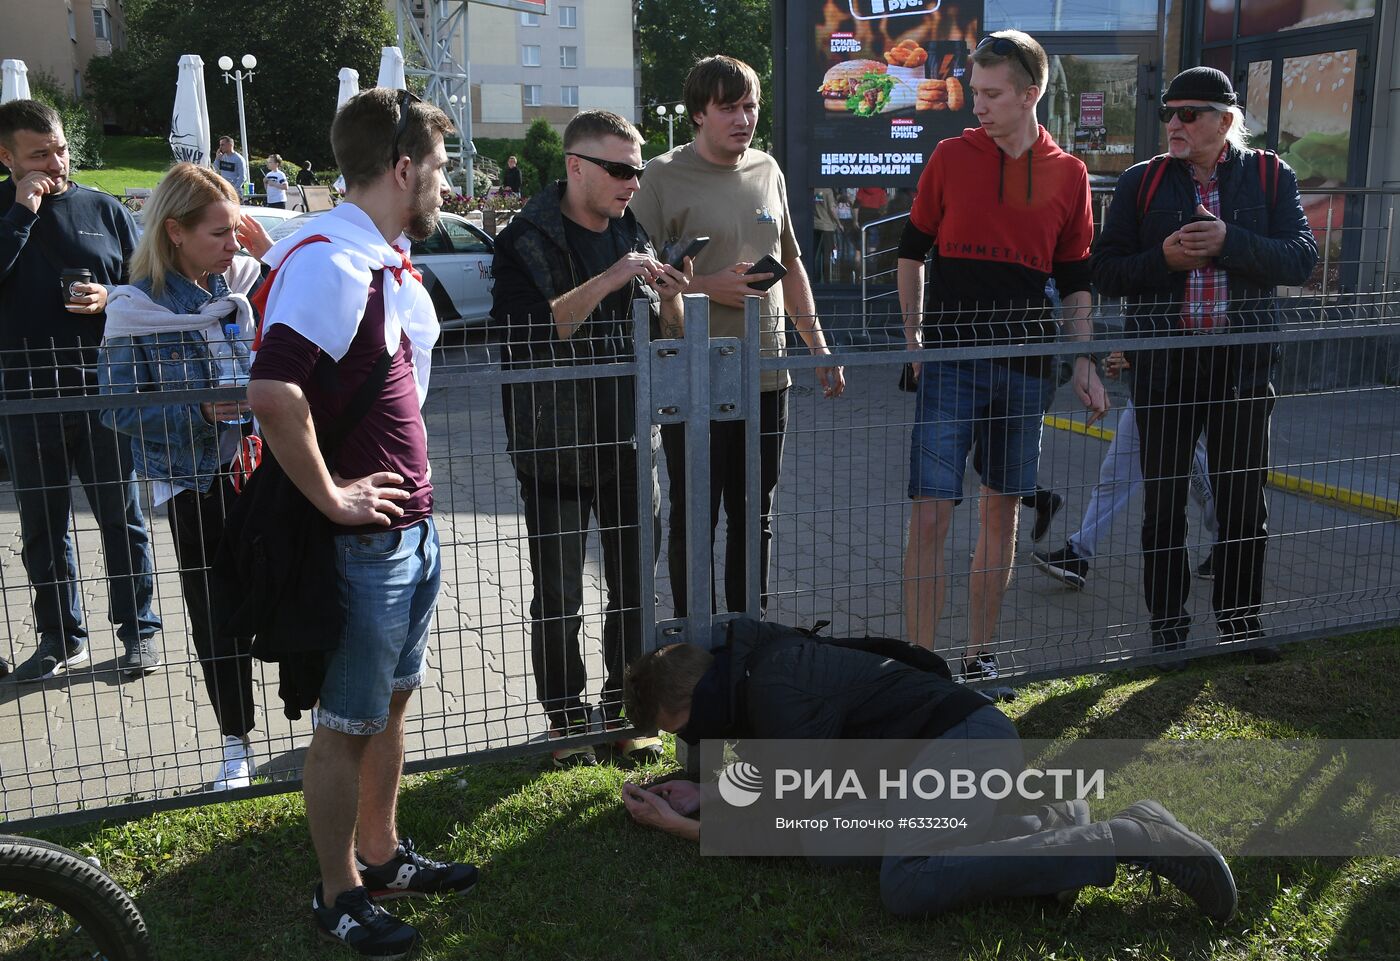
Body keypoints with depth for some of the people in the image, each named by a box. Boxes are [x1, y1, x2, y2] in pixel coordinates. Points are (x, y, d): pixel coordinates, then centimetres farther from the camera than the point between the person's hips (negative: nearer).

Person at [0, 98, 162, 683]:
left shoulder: (103, 210, 3)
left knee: (121, 517, 7)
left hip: (103, 393, -1)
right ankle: (60, 638, 25)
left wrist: (110, 299, -13)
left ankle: (139, 629, 20)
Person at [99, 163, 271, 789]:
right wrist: (201, 412, -23)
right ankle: (236, 743, 25)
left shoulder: (246, 281, 0)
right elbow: (122, 410, -8)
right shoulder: (136, 309, -8)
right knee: (216, 614, 8)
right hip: (194, 482, -2)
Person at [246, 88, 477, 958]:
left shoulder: (394, 260, 12)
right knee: (348, 723, 6)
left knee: (392, 698, 20)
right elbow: (274, 393, -32)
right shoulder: (329, 261, -20)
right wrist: (332, 499, -22)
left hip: (414, 522, 9)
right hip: (365, 535, -9)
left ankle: (382, 853, 37)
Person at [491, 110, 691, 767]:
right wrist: (607, 281, -25)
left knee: (636, 591, 10)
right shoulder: (527, 242, -7)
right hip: (554, 449, -4)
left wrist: (669, 300, -8)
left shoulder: (633, 236, 9)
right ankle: (567, 718, 23)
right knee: (559, 600, 4)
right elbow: (525, 331, -23)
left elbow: (665, 343, 13)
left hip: (630, 443, 5)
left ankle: (626, 710, 27)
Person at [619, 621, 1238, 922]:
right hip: (973, 733, 10)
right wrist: (702, 794, 7)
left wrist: (678, 826, -10)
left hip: (964, 739, -10)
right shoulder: (753, 667, 13)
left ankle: (1129, 840, -21)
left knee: (906, 884, -27)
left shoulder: (776, 693, -18)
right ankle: (1051, 814, 10)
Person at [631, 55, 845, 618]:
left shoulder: (767, 171, 13)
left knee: (755, 517, 13)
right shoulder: (664, 176, -4)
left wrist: (819, 347, 16)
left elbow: (791, 266, 20)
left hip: (766, 375, 5)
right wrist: (712, 287, -18)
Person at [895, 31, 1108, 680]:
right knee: (931, 516, -7)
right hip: (952, 358, -2)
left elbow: (1074, 282, 11)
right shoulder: (950, 157, 1)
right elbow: (912, 251, 8)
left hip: (1025, 367, 2)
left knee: (1002, 512, 9)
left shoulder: (1068, 175, 5)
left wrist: (1083, 365, 5)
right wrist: (913, 337, 1)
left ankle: (979, 656, 22)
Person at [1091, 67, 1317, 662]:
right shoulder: (1141, 182, 4)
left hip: (1243, 357, 0)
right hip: (1162, 360, 0)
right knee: (1163, 497, 6)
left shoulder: (1270, 177, 4)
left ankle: (1241, 621, 23)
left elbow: (1301, 259, -7)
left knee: (1243, 495, 7)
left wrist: (1230, 243, -21)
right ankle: (1167, 626, 20)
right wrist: (1164, 259, -17)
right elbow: (1105, 272, 0)